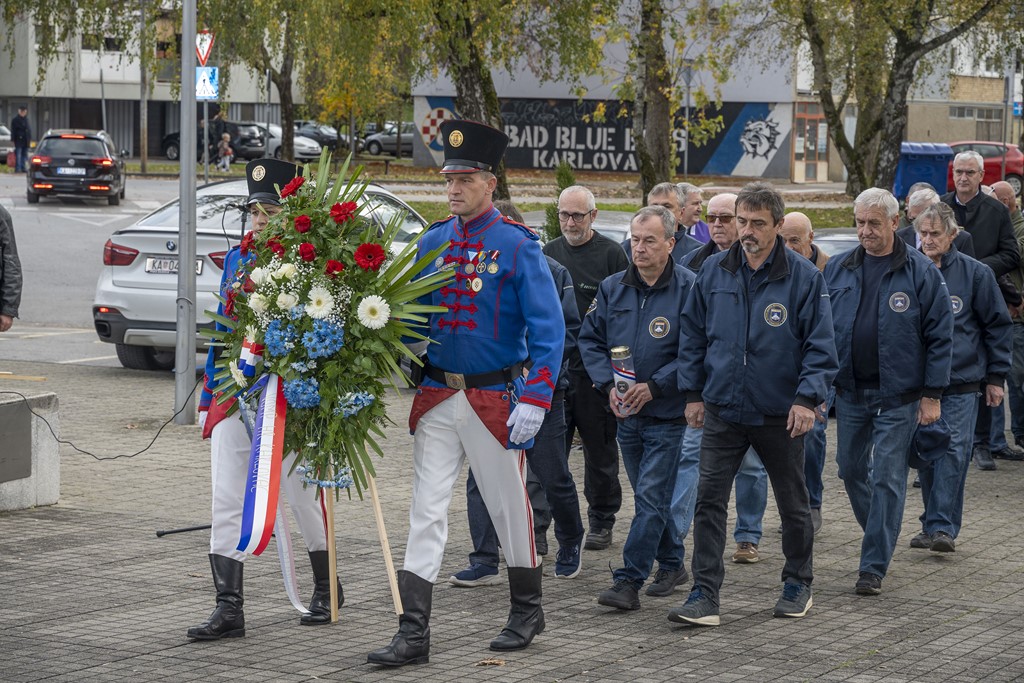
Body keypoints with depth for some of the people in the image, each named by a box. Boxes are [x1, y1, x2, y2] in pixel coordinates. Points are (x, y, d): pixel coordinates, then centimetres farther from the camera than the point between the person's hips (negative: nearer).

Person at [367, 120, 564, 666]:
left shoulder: (517, 246, -9)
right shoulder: (432, 242, 5)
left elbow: (548, 329, -12)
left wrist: (535, 400, -18)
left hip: (496, 398, -4)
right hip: (436, 397, 4)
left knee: (509, 506, 11)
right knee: (426, 512, -1)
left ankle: (527, 611, 30)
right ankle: (413, 634, -1)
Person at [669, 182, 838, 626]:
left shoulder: (803, 277, -7)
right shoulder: (714, 272, 2)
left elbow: (821, 346, -6)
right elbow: (693, 335, 11)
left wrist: (808, 397, -16)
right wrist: (693, 392, 6)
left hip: (780, 415, -2)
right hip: (722, 410, 2)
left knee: (793, 504, 12)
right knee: (709, 501, -6)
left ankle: (798, 585, 30)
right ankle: (704, 595, -5)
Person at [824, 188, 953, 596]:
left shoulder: (920, 272, -6)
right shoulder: (837, 270, 5)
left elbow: (940, 336, -5)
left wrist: (932, 394, -8)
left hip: (898, 395, -4)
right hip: (850, 391, 4)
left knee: (886, 479, -3)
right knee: (851, 470, 12)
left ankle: (874, 567, 1)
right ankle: (880, 538, 34)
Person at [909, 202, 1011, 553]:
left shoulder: (975, 273, 0)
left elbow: (998, 325, 6)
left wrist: (995, 376, 4)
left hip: (961, 383, -3)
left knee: (954, 452, -10)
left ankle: (942, 526, -11)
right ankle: (935, 524, 15)